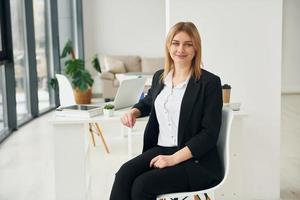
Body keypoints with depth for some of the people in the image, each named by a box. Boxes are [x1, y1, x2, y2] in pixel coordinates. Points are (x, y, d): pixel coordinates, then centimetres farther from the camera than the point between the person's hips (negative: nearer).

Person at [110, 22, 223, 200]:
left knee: (142, 184, -28)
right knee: (125, 173, -25)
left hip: (196, 160, -5)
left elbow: (210, 133, -10)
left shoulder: (210, 82, -6)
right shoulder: (159, 77, 12)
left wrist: (174, 159, -18)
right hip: (160, 150, 5)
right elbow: (149, 101, 35)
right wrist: (134, 112, 11)